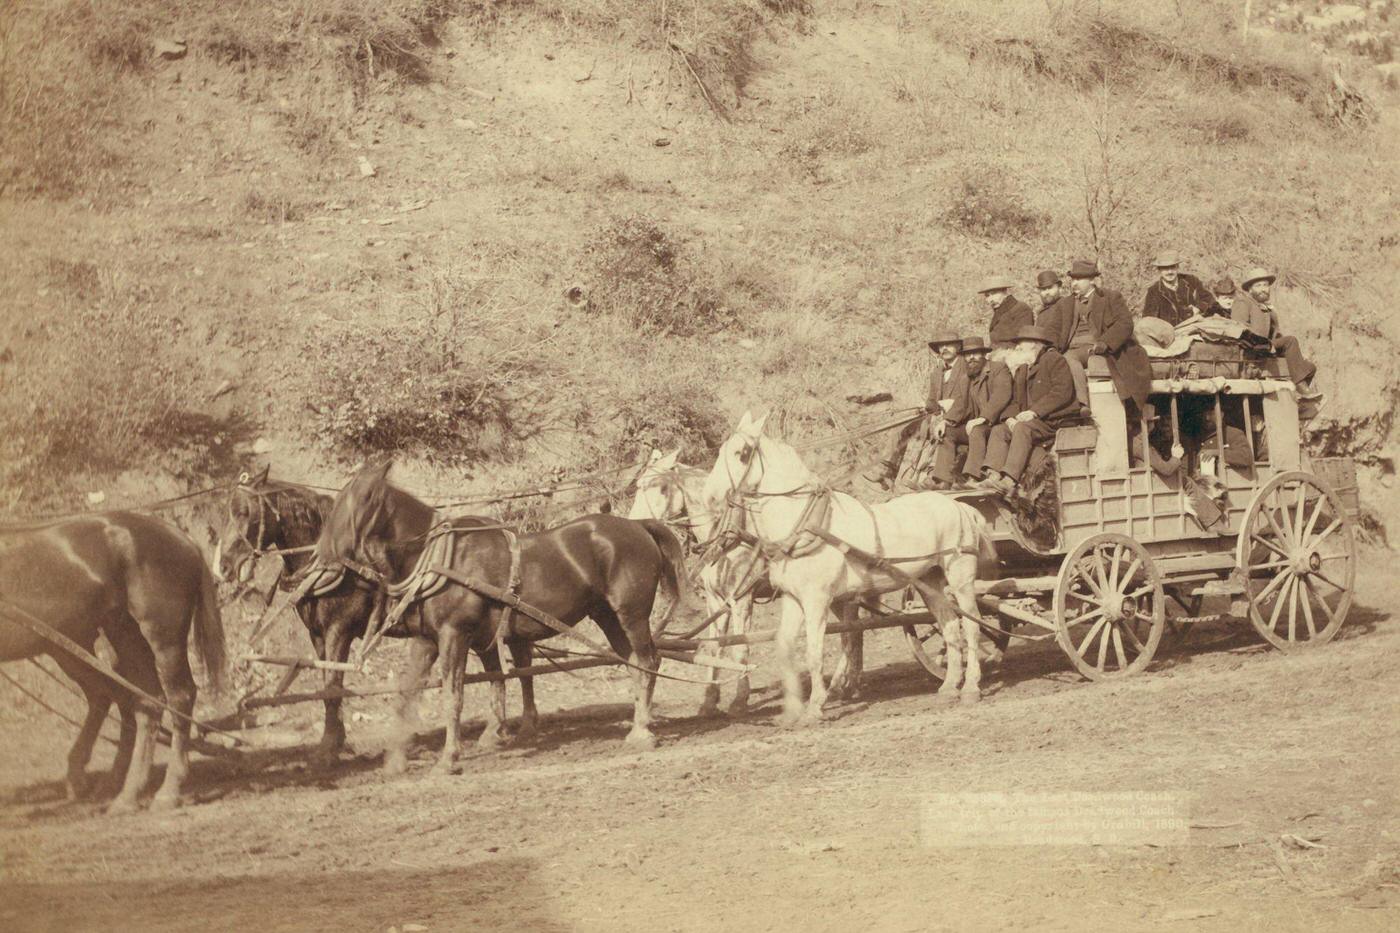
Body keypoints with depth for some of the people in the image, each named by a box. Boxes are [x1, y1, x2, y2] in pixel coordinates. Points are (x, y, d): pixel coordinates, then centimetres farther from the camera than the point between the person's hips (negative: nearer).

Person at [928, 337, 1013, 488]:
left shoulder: (999, 369, -4)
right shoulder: (970, 376, 18)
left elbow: (1000, 396, -19)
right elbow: (961, 401, 13)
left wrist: (982, 418, -30)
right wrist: (947, 421, -5)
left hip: (996, 423, -8)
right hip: (975, 424, 8)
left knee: (977, 431, -34)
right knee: (948, 432, -5)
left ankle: (972, 479, -45)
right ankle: (945, 481, -14)